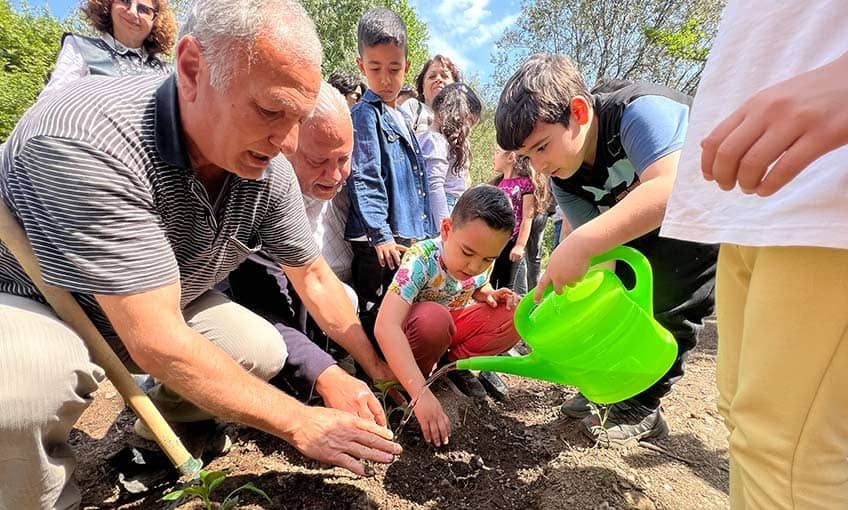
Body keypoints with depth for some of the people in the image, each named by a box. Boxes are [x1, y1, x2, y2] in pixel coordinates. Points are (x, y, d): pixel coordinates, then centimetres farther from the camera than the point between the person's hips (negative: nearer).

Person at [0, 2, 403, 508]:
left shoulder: (267, 169, -18)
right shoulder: (87, 144, -37)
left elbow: (312, 276, -6)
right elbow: (157, 343, -38)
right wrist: (301, 424, -30)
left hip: (153, 310, 5)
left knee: (264, 354, -8)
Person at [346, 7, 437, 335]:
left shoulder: (400, 118, 20)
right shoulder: (365, 114, -4)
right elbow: (363, 181, -13)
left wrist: (427, 236, 21)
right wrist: (381, 234, -20)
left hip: (411, 239, 8)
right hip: (380, 242, -8)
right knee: (376, 320, -3)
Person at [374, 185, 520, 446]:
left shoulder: (483, 262, -15)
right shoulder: (421, 260, -34)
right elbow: (385, 327, -44)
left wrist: (491, 295, -15)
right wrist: (421, 393, -50)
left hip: (452, 327, 5)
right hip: (412, 330, -5)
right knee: (433, 317, -40)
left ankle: (453, 364, -2)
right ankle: (422, 371, -10)